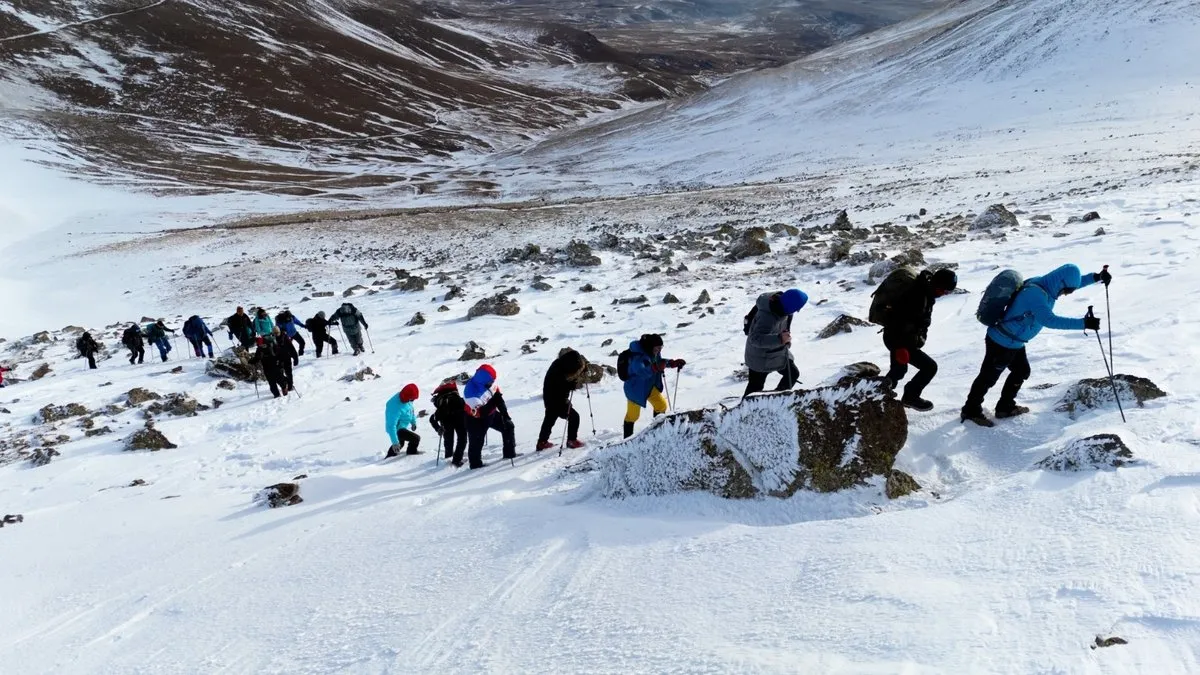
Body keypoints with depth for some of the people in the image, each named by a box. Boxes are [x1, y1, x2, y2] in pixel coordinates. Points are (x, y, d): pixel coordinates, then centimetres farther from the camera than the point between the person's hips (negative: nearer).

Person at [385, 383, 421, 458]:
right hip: (397, 429, -9)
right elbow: (391, 426, -36)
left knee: (400, 443, 31)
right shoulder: (396, 407, -38)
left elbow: (411, 410, 11)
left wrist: (413, 421, 22)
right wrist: (395, 442, -37)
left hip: (402, 427, 9)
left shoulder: (406, 399, -12)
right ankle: (411, 452, 12)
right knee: (416, 439, -16)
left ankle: (389, 457, 53)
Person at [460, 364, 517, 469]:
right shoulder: (472, 394, -39)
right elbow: (480, 413, -36)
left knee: (508, 426, 11)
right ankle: (475, 463, 24)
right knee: (476, 441, 3)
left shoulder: (489, 382, -18)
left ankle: (509, 453, 25)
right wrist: (493, 402, -40)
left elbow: (498, 396, -4)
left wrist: (504, 412, -2)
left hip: (491, 413, 7)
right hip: (476, 419, -7)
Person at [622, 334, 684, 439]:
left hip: (651, 386, 8)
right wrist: (655, 368, -58)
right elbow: (640, 371, -47)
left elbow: (659, 361, 16)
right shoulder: (638, 356, -32)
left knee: (661, 405, 7)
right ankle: (627, 438, 18)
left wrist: (674, 363, 5)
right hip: (636, 388, -8)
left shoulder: (654, 353, -5)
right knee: (633, 414, 3)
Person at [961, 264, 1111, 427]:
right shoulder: (1035, 294, -32)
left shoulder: (1044, 284, -4)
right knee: (988, 377, 5)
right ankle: (971, 411, 21)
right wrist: (1084, 323, -43)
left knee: (1022, 372, 21)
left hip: (1015, 342, 9)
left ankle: (1005, 407, 35)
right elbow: (1050, 320, -42)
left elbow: (1073, 282, 12)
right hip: (1001, 343, -9)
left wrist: (1096, 277, -1)